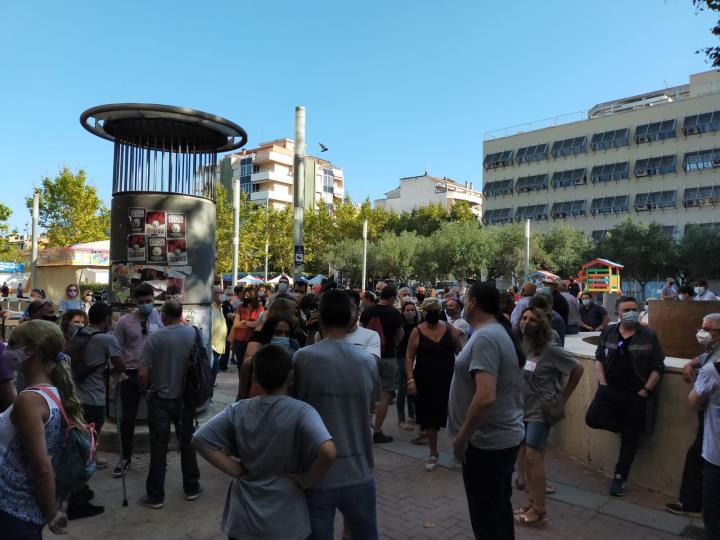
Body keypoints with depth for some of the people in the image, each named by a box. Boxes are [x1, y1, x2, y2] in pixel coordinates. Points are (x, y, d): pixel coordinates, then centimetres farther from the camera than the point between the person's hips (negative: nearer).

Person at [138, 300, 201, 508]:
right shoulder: (192, 333, -7)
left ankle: (155, 496, 16)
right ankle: (191, 488, 26)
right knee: (188, 443, 15)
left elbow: (143, 373, -13)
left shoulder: (155, 337, -14)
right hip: (185, 397, 3)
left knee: (159, 447, 6)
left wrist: (146, 389, 5)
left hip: (160, 399, -2)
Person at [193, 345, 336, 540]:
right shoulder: (301, 412, -18)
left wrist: (236, 470, -5)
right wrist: (306, 481, -14)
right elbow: (328, 453, -31)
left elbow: (198, 441, -8)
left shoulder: (237, 410, -7)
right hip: (285, 523, -2)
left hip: (242, 519, 2)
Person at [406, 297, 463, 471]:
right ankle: (433, 454, 25)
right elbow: (409, 358, -2)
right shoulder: (418, 332, -2)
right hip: (426, 382, -1)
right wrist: (411, 380, -10)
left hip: (448, 380, 1)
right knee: (430, 418, 7)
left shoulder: (449, 329, 2)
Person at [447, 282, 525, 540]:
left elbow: (485, 397, -31)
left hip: (487, 442, -9)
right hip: (506, 435, 10)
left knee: (487, 517, 5)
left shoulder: (485, 338, -23)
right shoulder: (501, 332, 8)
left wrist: (461, 437, -21)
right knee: (499, 509, 22)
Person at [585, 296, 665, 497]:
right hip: (609, 390, 2)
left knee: (629, 438, 5)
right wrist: (602, 384, 0)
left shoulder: (649, 335, -5)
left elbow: (658, 367, -3)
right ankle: (625, 426, 13)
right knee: (592, 418, -17)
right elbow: (599, 358, 11)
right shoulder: (608, 332, 3)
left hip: (636, 394, -2)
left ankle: (619, 478, 22)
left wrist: (645, 391, -9)